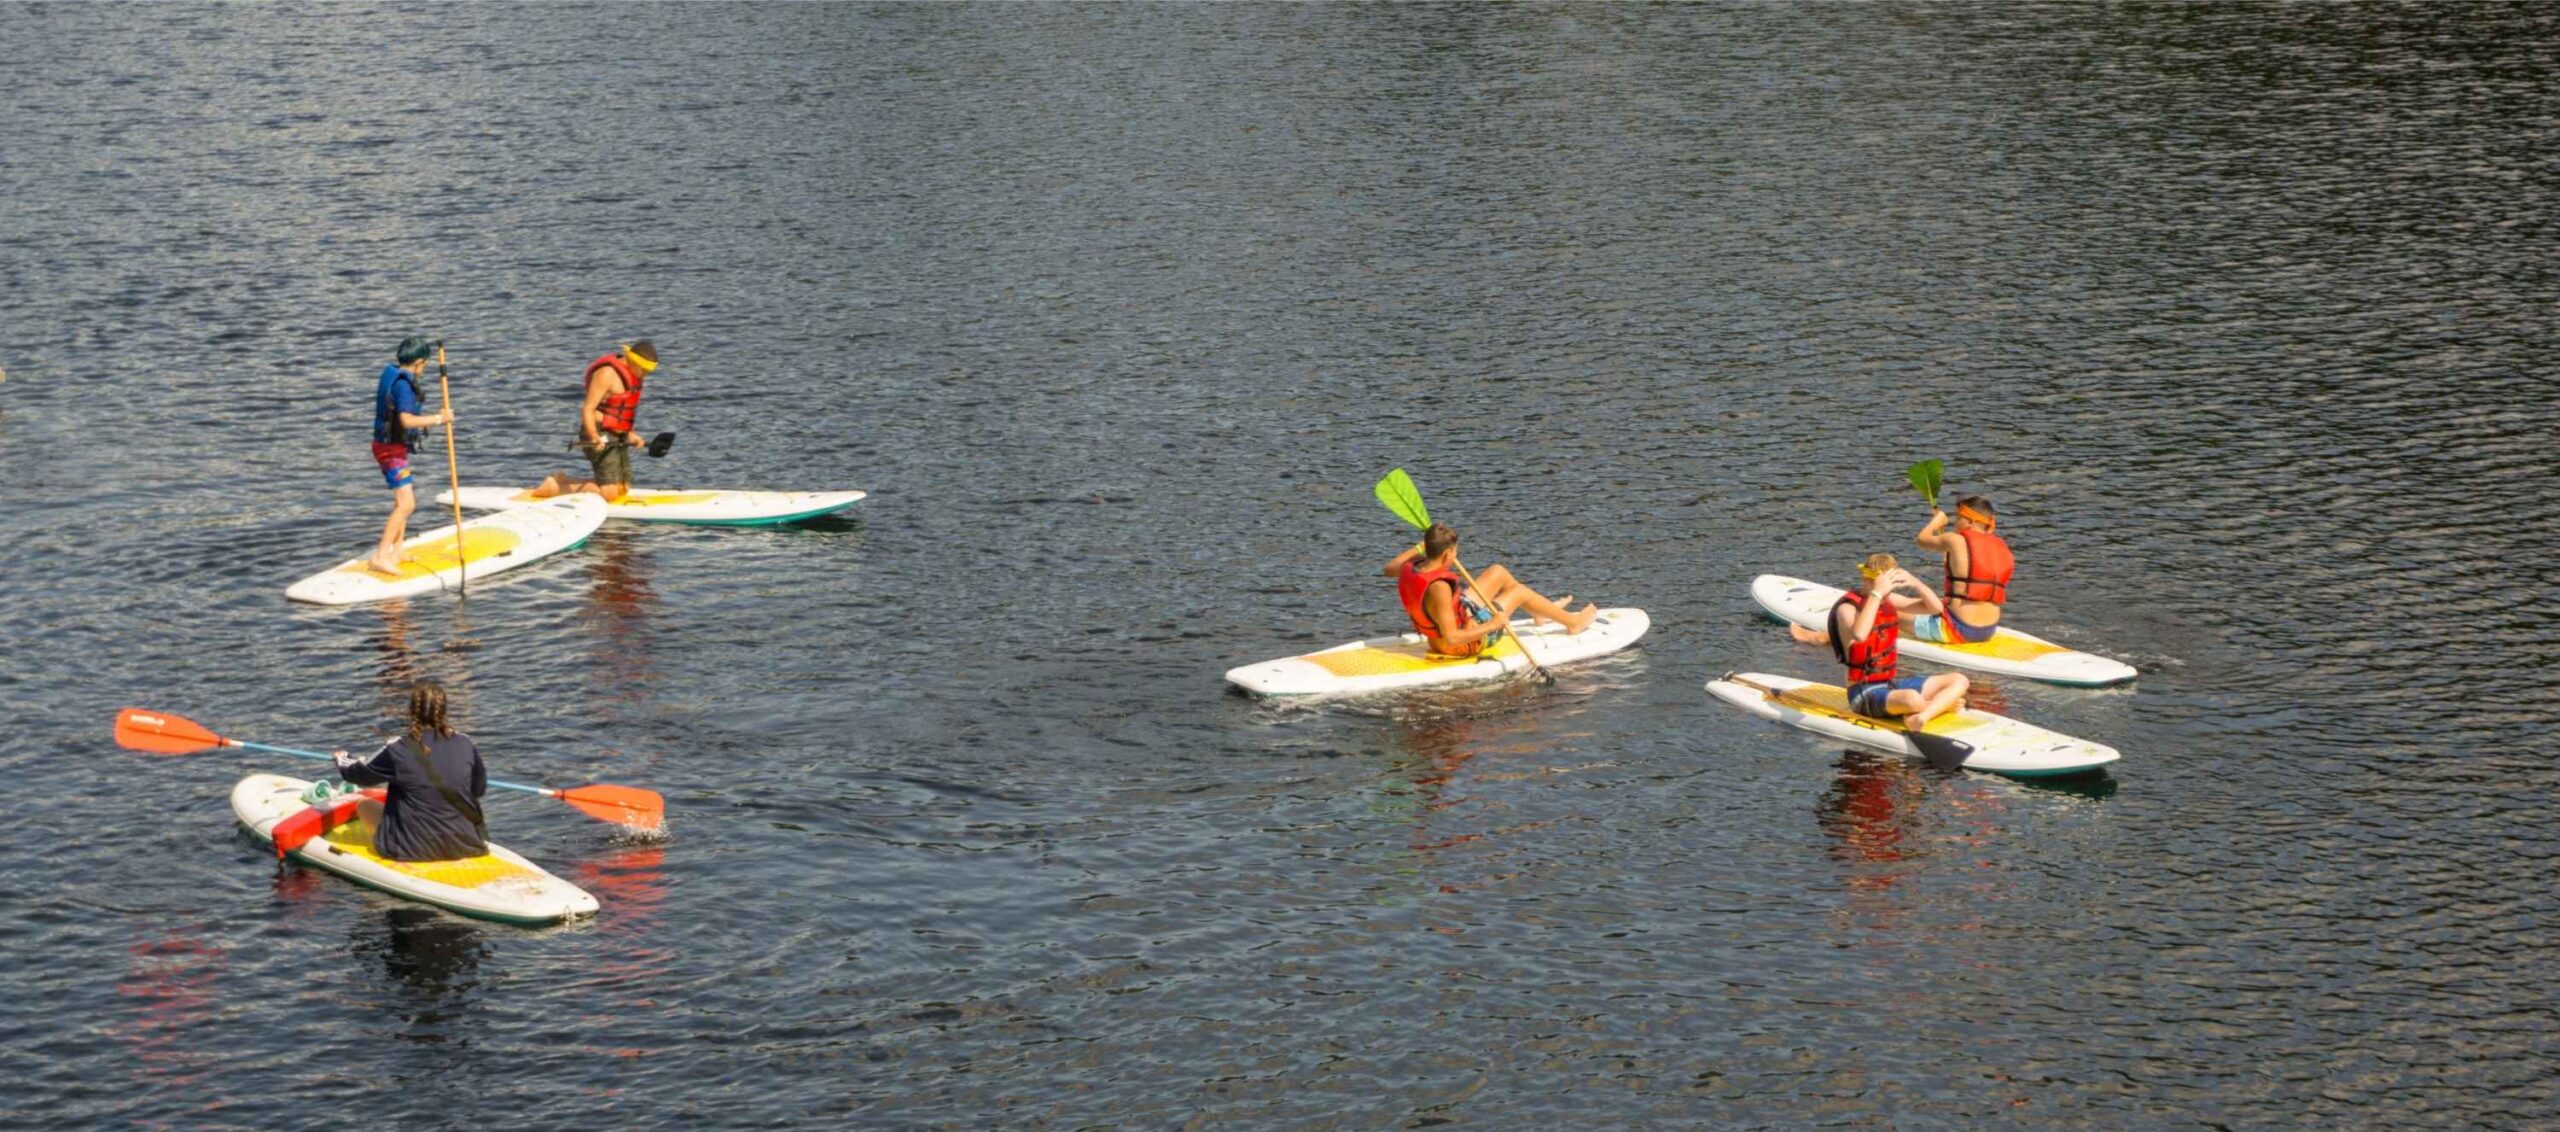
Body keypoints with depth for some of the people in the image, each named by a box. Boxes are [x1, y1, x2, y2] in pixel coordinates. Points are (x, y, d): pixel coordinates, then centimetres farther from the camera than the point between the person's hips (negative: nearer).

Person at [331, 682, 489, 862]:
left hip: (414, 849, -3)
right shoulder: (466, 745, -6)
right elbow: (479, 789, 8)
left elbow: (357, 774, 2)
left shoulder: (397, 750, -14)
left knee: (365, 805, 19)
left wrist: (342, 758, 25)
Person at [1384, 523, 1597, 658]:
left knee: (1498, 573, 19)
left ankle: (1541, 610, 46)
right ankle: (1573, 622, 35)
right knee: (1519, 592, 11)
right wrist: (1492, 626, -31)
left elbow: (1389, 568, 11)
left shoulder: (1409, 569, -15)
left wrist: (1419, 547, 13)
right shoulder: (1439, 588, -39)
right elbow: (1451, 638, -40)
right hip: (1467, 641, -8)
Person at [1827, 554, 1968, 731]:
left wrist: (1915, 584, -10)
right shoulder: (1848, 608, -14)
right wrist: (1876, 593, -32)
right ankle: (1943, 704, -12)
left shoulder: (1889, 601, 9)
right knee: (1913, 699, -41)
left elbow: (1937, 608, 9)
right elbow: (1859, 635, -38)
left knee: (1959, 681, -2)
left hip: (1892, 683, 9)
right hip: (1864, 692, -9)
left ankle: (1921, 717, -22)